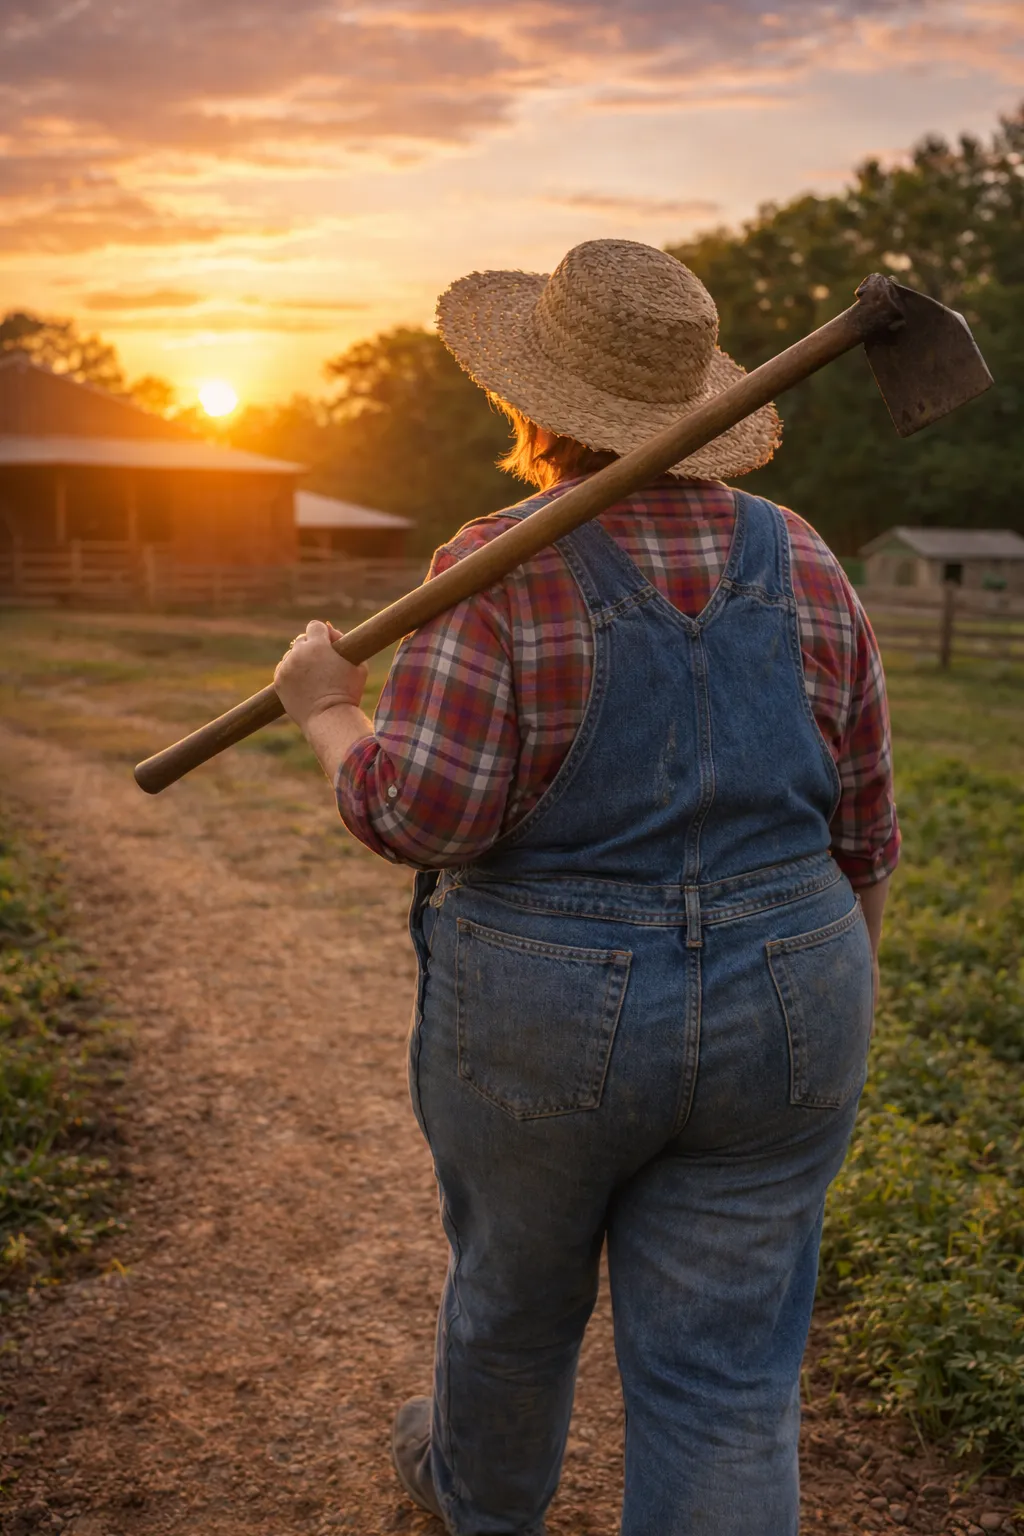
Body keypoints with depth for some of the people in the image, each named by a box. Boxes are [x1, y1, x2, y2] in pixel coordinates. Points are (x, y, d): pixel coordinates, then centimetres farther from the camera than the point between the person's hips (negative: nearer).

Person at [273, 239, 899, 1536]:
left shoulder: (502, 572, -14)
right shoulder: (799, 565, -1)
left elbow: (422, 815, -22)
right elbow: (857, 829, 4)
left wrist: (328, 712, -3)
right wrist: (827, 1008, 17)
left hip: (544, 1021, -2)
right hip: (771, 1014, 3)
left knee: (513, 1287, 25)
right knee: (723, 1381, 10)